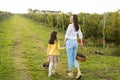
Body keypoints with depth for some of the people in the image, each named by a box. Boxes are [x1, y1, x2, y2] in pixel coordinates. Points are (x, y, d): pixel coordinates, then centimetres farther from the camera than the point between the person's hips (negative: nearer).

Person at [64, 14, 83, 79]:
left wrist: (64, 42, -3)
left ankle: (71, 72, 18)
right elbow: (80, 35, 14)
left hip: (70, 42, -7)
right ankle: (79, 72, -6)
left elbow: (67, 35, -14)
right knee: (74, 59, 11)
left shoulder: (70, 25, -14)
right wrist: (81, 43, 20)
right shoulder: (77, 26, 9)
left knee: (70, 58, 7)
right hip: (75, 43, 7)